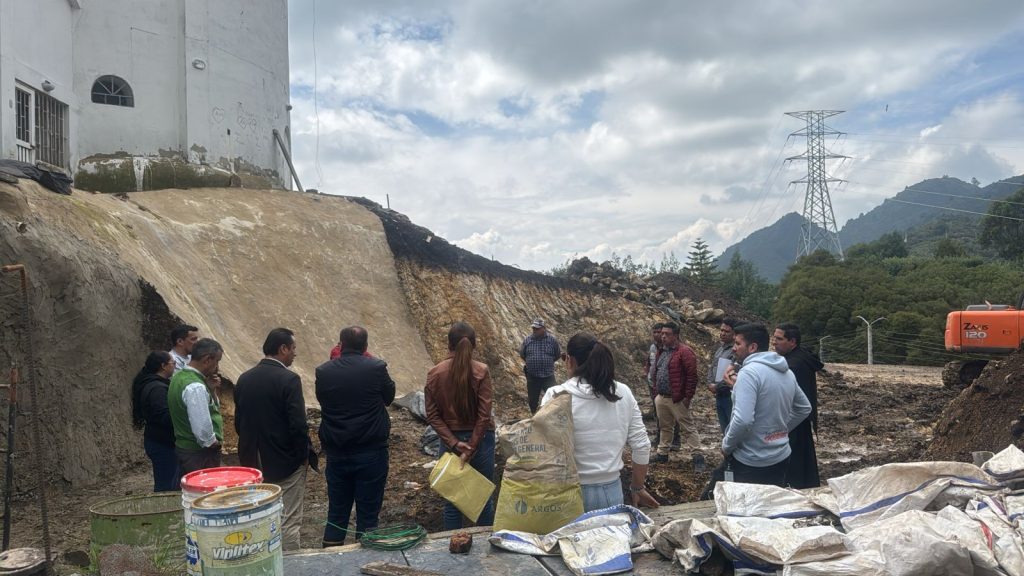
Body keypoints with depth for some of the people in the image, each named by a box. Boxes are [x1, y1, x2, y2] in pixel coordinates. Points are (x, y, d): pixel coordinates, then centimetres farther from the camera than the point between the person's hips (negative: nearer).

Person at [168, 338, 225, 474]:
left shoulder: (180, 376, 8)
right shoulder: (195, 387, -23)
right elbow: (202, 427, -28)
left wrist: (211, 388, 0)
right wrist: (213, 443, -11)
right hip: (200, 453, -10)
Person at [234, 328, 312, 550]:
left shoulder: (244, 378, 3)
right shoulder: (289, 379, -17)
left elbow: (238, 421, 9)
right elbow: (298, 425, -20)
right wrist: (304, 454, -5)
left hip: (252, 462, 7)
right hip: (286, 463, -6)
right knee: (288, 521, 3)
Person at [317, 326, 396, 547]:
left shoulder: (323, 371, -6)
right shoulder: (376, 368, -13)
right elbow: (389, 396, 4)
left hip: (336, 453, 3)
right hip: (371, 452, -3)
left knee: (336, 512, 16)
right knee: (368, 514, 9)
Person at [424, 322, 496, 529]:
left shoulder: (434, 374, -4)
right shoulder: (481, 371, -12)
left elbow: (433, 416, -6)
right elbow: (484, 415, -15)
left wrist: (453, 443, -8)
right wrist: (471, 449, -11)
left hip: (450, 441, 2)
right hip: (480, 440, -2)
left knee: (452, 501, 13)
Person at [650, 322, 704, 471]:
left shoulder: (684, 352, -13)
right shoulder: (661, 351, 13)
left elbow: (692, 376, -17)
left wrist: (688, 397, -18)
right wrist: (656, 392, 16)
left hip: (677, 399, -8)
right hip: (661, 398, 8)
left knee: (688, 428, -5)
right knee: (664, 427, 18)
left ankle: (697, 456, -1)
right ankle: (662, 453, 28)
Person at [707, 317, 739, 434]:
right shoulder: (719, 350, 16)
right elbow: (711, 368, 22)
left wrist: (718, 387, -15)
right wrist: (710, 384, 4)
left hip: (732, 396, -9)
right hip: (719, 397, 9)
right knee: (726, 431, 17)